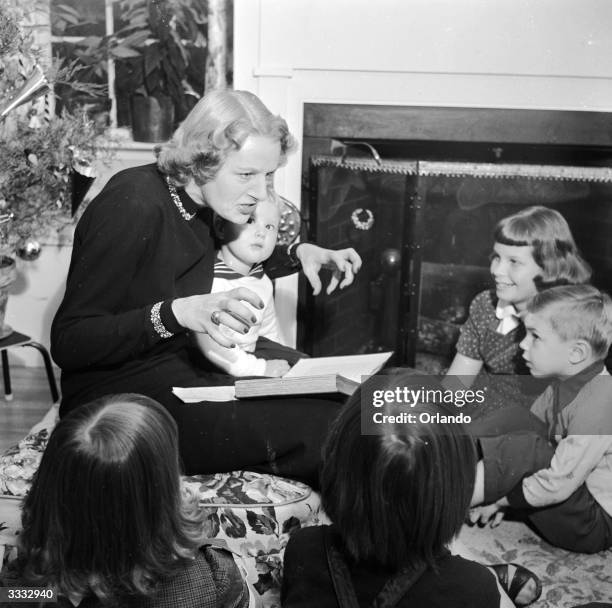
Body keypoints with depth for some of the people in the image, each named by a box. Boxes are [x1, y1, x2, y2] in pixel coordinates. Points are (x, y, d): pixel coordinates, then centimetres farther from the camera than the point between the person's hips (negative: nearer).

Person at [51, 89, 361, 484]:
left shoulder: (196, 201, 5)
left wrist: (299, 253, 10)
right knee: (329, 430, -25)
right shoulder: (134, 205, -19)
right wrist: (177, 312, -34)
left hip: (183, 375, 8)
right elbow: (68, 343, -21)